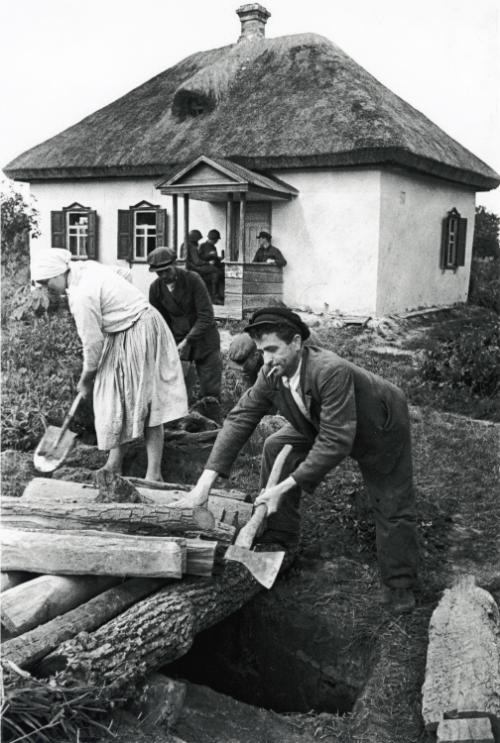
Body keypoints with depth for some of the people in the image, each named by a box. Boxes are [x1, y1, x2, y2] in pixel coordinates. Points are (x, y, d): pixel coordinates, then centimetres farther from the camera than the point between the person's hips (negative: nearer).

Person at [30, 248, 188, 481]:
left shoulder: (81, 296, -24)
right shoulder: (86, 268, 3)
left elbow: (93, 344, -18)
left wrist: (85, 380, -1)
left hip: (137, 337, -10)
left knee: (145, 402, -5)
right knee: (116, 399, 14)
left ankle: (154, 473, 2)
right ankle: (114, 464, 24)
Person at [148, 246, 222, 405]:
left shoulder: (193, 280, -15)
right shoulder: (155, 288, -5)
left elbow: (206, 316, -17)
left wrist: (187, 341, -23)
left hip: (203, 337, -2)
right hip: (177, 340, 2)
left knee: (210, 393, 1)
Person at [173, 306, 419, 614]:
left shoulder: (332, 371, -44)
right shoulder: (271, 375, -23)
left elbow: (335, 442, -44)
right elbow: (240, 419, -23)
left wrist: (284, 487, -42)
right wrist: (205, 482, -33)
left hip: (380, 429, -6)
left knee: (393, 508, -2)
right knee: (277, 448, -4)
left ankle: (399, 585, 20)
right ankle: (279, 542, 9)